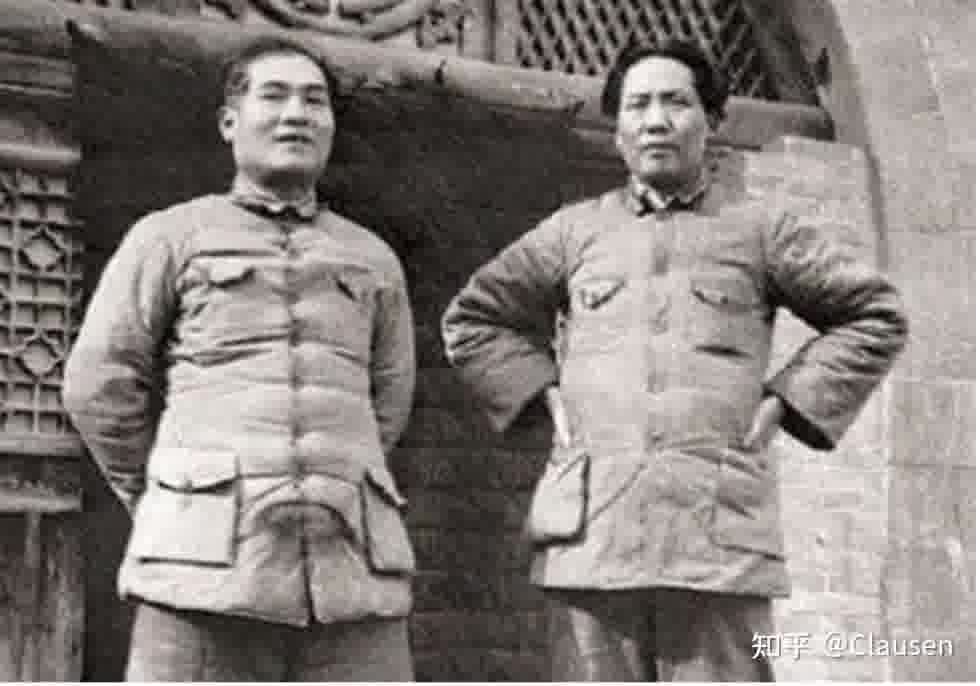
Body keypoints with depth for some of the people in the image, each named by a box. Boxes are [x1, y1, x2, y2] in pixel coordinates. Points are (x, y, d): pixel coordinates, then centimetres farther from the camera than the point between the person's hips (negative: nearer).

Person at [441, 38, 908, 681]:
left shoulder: (761, 227, 12)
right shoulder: (575, 230, 16)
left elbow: (875, 314, 15)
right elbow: (472, 319, 24)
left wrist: (784, 401, 5)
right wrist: (544, 394, 11)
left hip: (721, 528, -1)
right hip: (593, 527, 1)